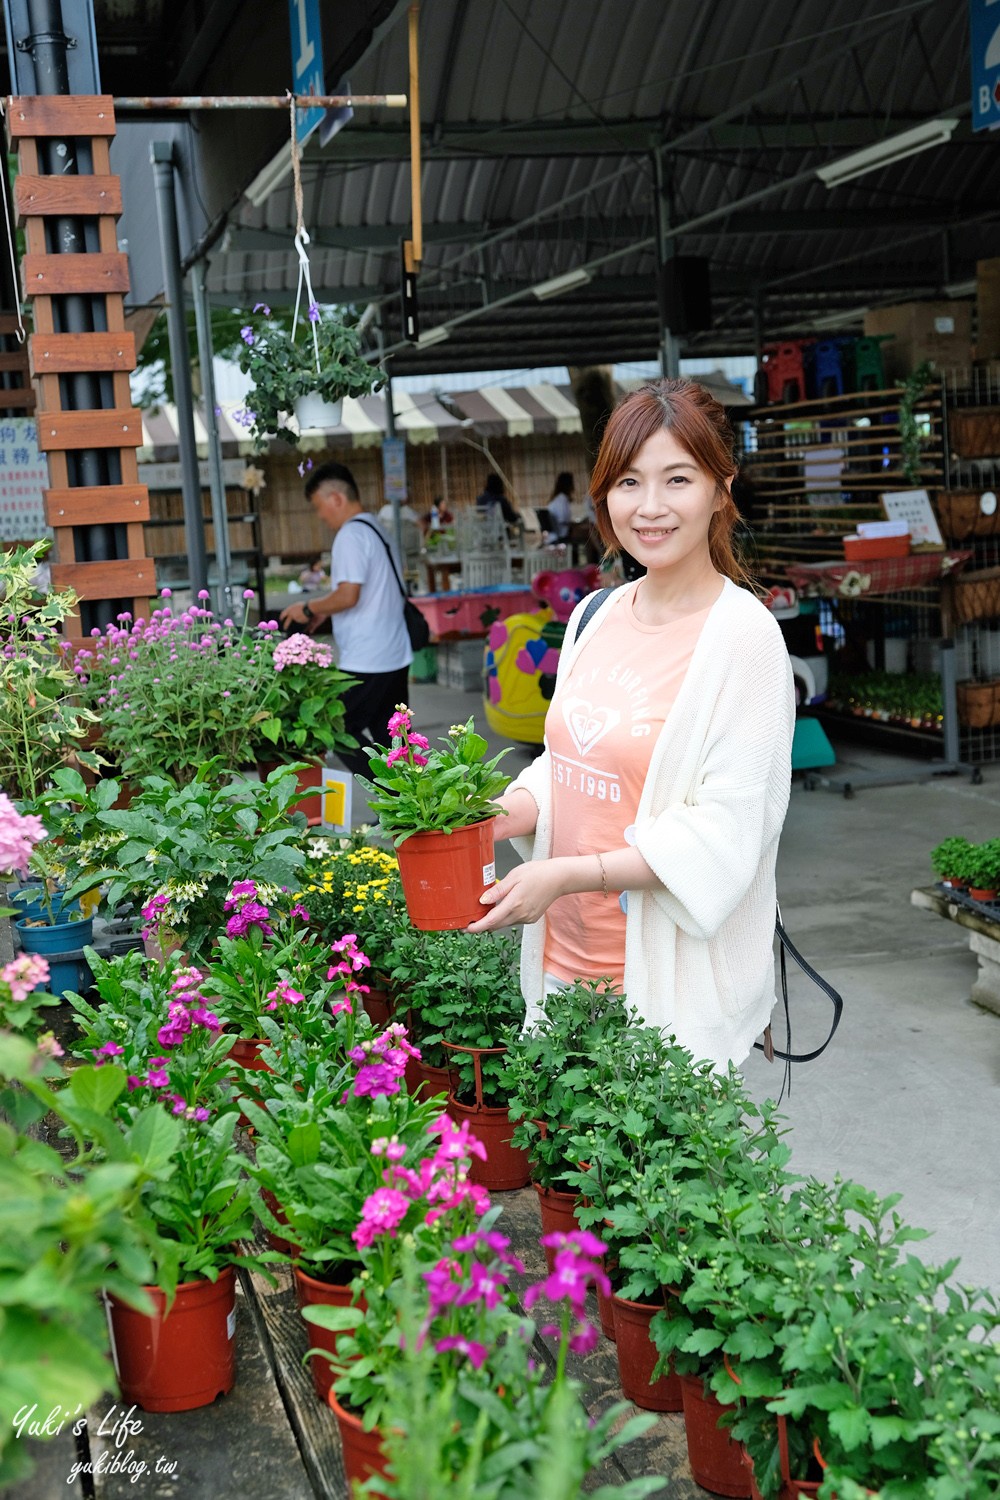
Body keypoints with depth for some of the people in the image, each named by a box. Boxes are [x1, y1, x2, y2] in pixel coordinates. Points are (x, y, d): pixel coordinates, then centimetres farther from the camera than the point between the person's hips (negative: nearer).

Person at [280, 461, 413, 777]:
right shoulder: (377, 531, 17)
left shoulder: (351, 535, -13)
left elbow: (348, 595, -21)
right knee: (390, 737, 12)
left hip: (366, 662, -9)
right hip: (395, 657, 9)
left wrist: (309, 608, -6)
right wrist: (323, 613, 18)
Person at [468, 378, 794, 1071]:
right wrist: (491, 819, -4)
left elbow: (723, 836, -18)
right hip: (566, 954, 6)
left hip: (674, 976, -6)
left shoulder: (743, 636, -14)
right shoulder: (596, 616, 7)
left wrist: (567, 874, -23)